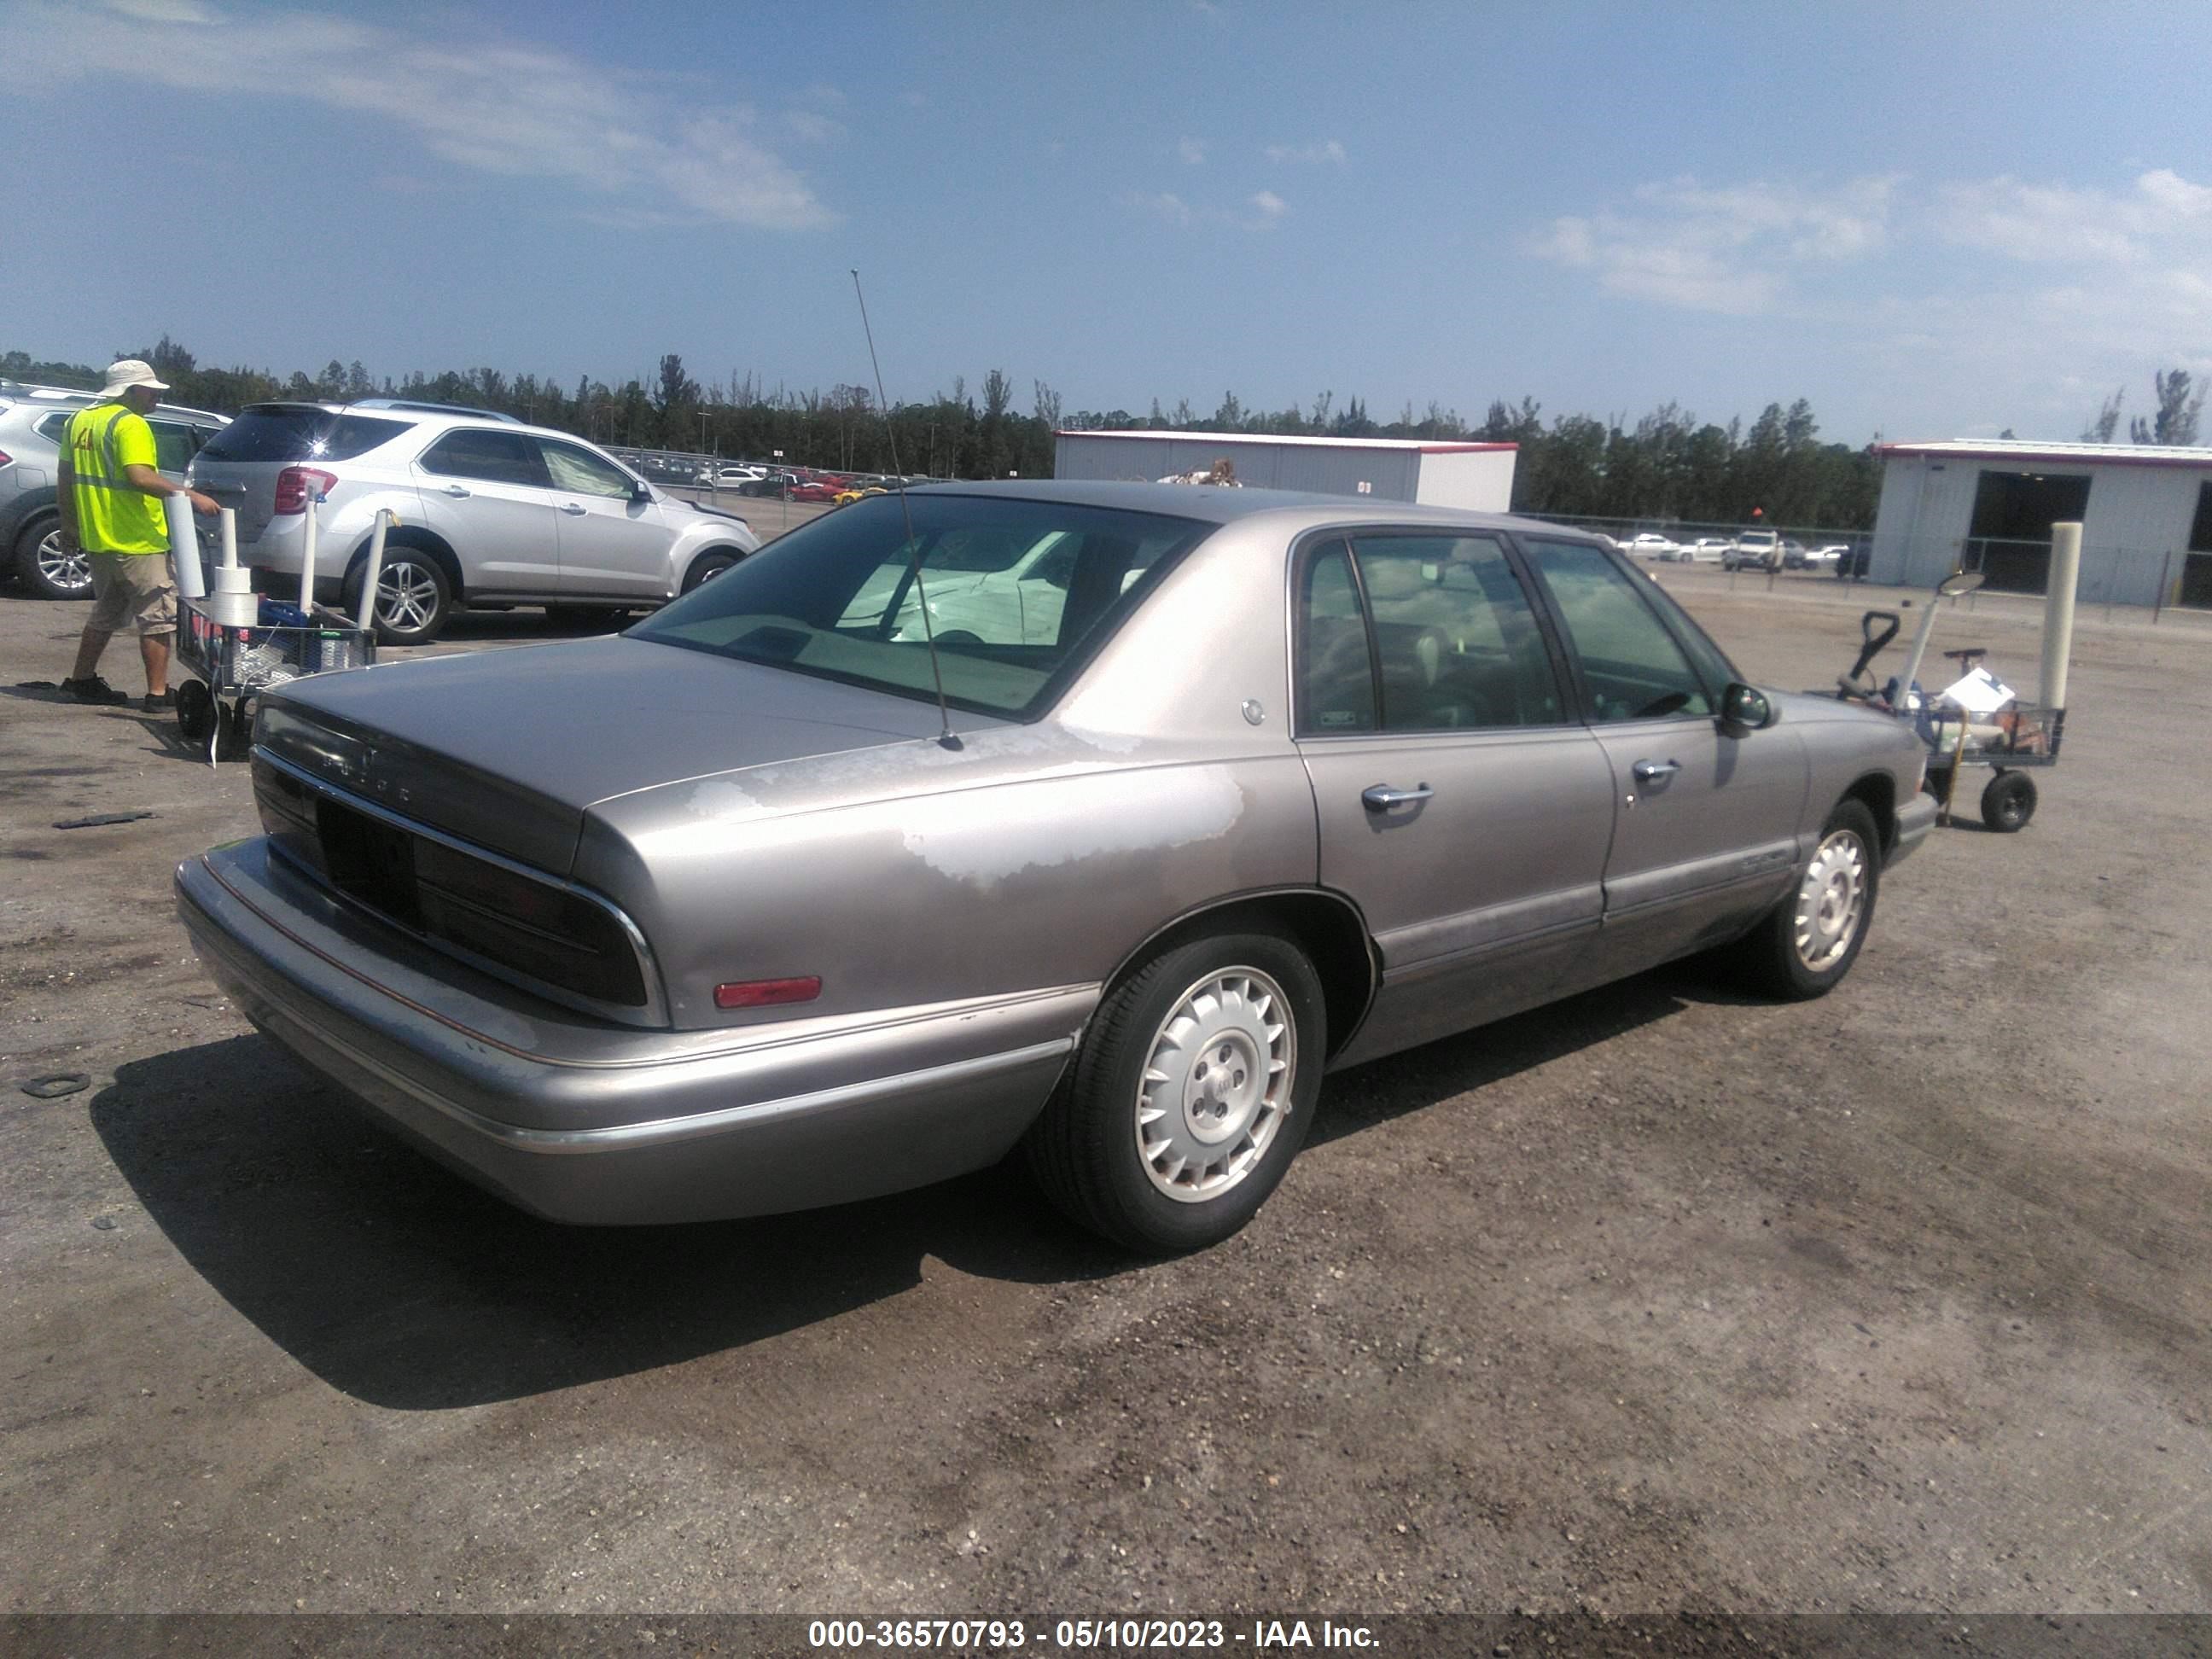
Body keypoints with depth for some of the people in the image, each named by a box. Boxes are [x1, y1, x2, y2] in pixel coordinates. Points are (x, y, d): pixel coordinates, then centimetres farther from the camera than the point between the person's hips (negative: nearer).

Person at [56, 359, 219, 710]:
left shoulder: (79, 420, 14)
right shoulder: (130, 424, -13)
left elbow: (65, 481, 18)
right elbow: (140, 477, -27)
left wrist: (69, 525, 24)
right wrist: (189, 495, -28)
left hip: (96, 539, 9)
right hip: (136, 542, -9)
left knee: (105, 614, 21)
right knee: (158, 616, -3)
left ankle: (82, 681, 27)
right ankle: (158, 693, -4)